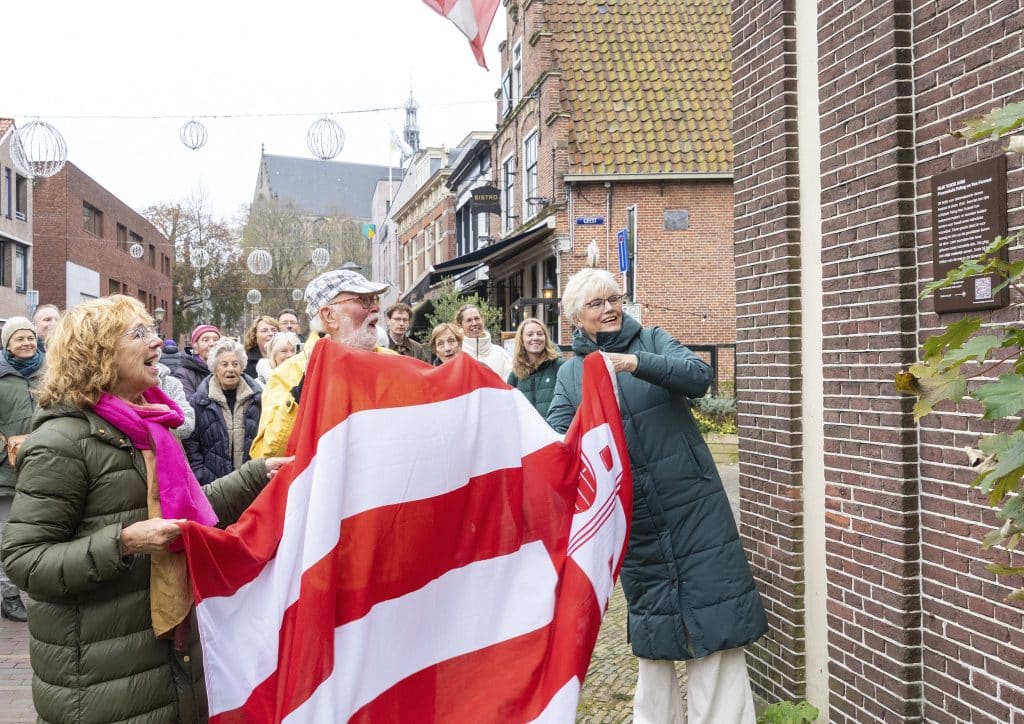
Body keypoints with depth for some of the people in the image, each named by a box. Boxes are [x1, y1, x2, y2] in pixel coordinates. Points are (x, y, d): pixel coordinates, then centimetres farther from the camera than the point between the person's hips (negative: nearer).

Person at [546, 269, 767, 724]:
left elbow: (699, 377, -16)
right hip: (633, 517, 2)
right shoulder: (570, 373, 7)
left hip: (693, 504, -2)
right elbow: (556, 437, -5)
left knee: (714, 620, -2)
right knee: (652, 632, 12)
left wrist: (636, 363, -31)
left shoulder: (651, 340, 2)